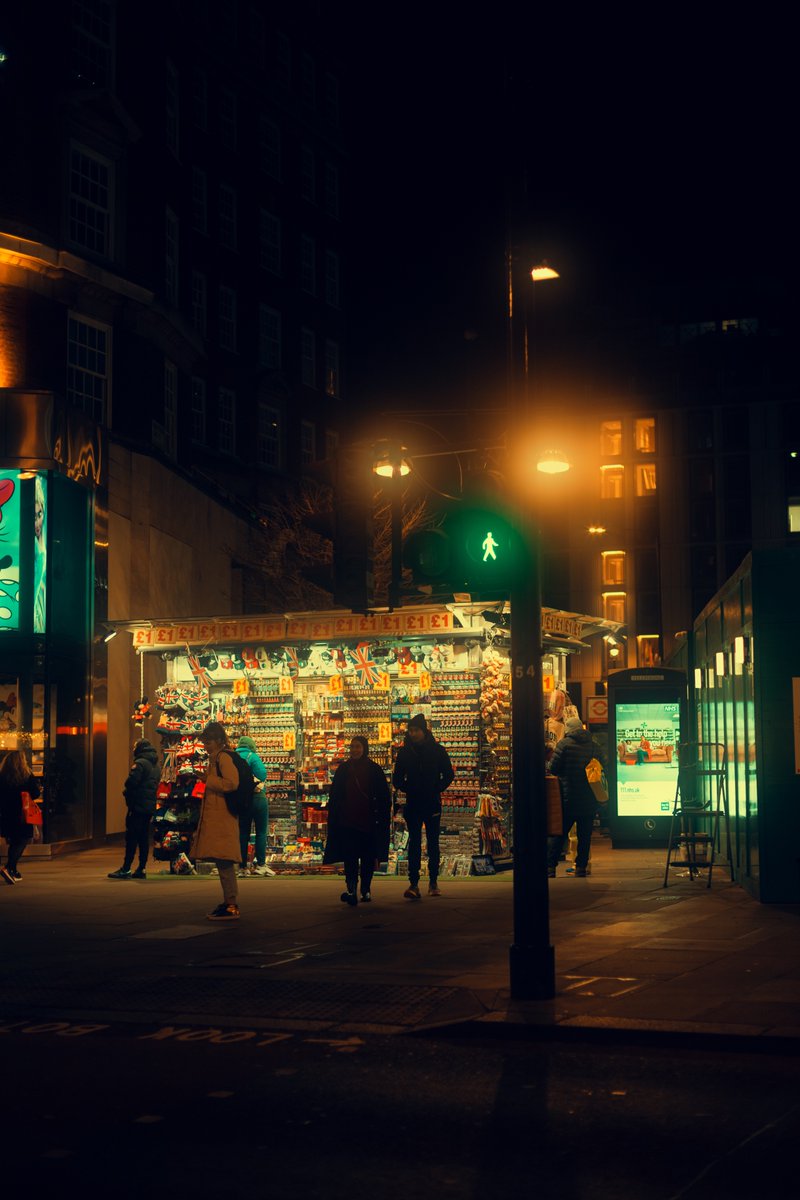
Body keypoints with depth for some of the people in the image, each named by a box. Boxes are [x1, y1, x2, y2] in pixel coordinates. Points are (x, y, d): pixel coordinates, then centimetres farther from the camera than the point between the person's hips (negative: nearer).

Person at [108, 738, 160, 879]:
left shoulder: (140, 763, -12)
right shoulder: (156, 766, 16)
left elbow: (132, 782, -21)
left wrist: (126, 791, -1)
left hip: (138, 805, -8)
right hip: (150, 806, 8)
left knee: (131, 837, -6)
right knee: (144, 838, 10)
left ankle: (126, 869, -7)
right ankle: (141, 869, 10)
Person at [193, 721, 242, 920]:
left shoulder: (223, 757, -10)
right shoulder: (216, 758, 19)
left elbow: (232, 783, -23)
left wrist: (208, 780, -14)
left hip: (222, 817, -10)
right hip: (215, 816, 10)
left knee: (224, 861, -12)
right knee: (222, 861, 12)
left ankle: (232, 906, -12)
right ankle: (228, 903, 17)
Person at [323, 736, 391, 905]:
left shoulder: (374, 769, 2)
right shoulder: (343, 769, 7)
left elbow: (384, 797, 3)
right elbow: (335, 796, 8)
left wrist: (382, 818, -4)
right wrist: (334, 819, 2)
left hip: (368, 820, 0)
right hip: (347, 820, 0)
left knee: (368, 856, 5)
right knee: (350, 856, -11)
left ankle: (366, 890, 16)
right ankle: (351, 889, -21)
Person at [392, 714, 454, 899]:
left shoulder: (438, 751, 3)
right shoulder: (404, 752, 5)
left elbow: (448, 775, 8)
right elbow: (397, 779, 10)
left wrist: (436, 790, -2)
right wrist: (407, 789, -4)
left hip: (433, 804, 0)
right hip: (413, 804, 0)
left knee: (433, 843, 4)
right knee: (414, 843, -6)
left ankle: (433, 882, 11)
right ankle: (413, 884, -12)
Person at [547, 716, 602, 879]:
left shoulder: (565, 743, -8)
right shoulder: (593, 746, 5)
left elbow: (553, 768, -10)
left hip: (568, 798, -3)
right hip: (589, 798, 3)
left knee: (558, 833, 2)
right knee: (584, 835, 10)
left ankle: (550, 866, -2)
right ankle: (581, 867, 9)